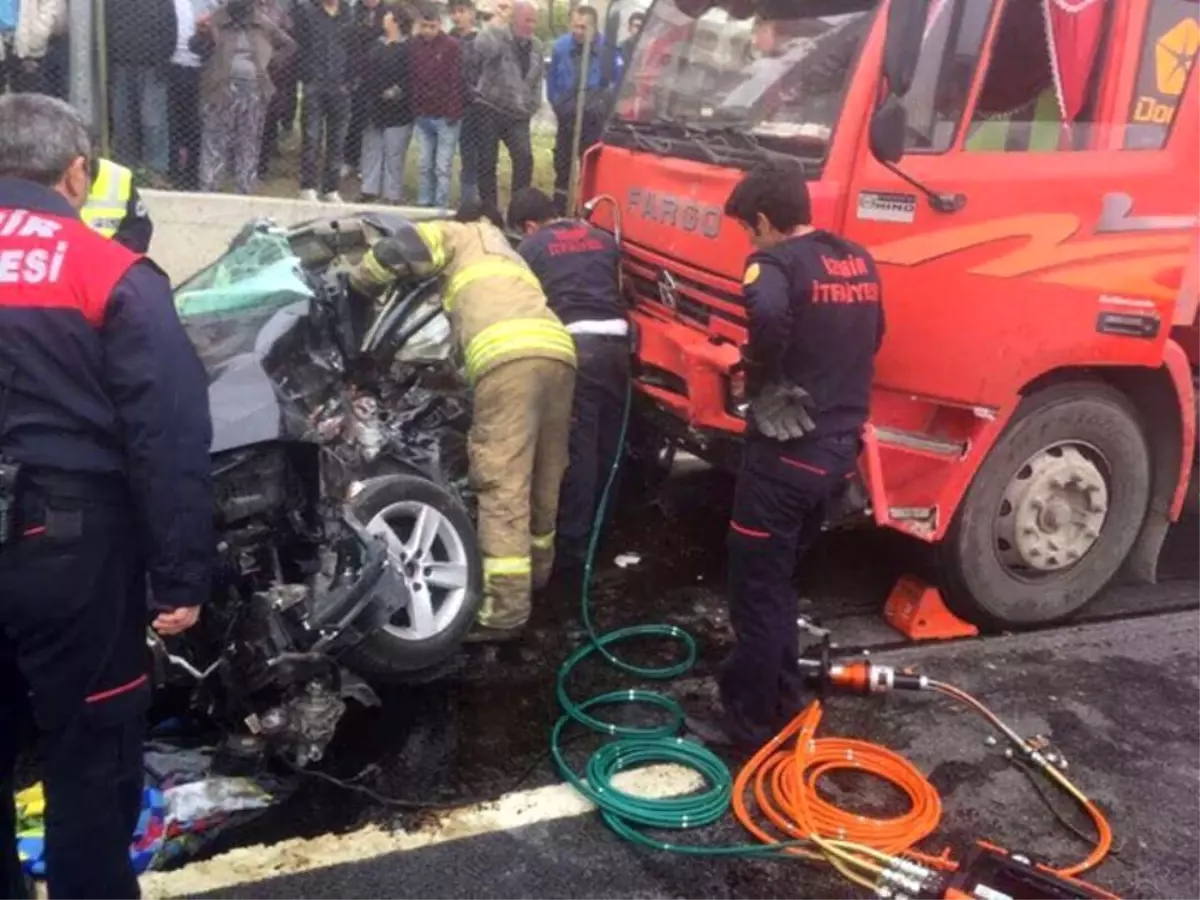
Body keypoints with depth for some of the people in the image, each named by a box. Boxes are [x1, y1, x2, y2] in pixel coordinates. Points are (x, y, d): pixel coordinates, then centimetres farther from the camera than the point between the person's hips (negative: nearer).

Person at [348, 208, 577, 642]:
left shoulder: (460, 236, 26)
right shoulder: (509, 256, 46)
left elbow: (396, 251, 13)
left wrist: (356, 286, 28)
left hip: (509, 355, -8)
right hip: (557, 350, 8)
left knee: (504, 485, -10)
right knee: (544, 477, 21)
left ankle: (505, 609, -13)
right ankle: (537, 570, 37)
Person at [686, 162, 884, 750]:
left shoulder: (777, 262, -14)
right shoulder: (858, 262, 12)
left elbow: (769, 311, -37)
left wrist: (760, 373, -20)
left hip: (788, 450, -8)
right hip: (838, 447, 8)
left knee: (756, 589, 3)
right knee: (778, 579, 21)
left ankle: (749, 720, 13)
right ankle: (783, 697, 31)